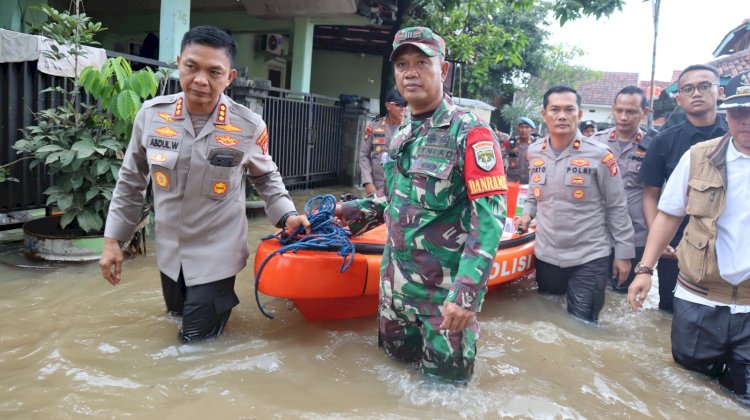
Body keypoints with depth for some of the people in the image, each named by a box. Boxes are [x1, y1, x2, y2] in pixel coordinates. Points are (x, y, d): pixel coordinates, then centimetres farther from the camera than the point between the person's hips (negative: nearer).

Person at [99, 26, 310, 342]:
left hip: (216, 253, -3)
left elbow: (266, 177, 3)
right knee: (177, 312, 27)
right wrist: (112, 239, 3)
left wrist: (286, 215, -12)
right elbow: (131, 180, 2)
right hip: (169, 250, 4)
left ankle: (221, 298, 37)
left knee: (197, 337, 8)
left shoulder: (250, 127, -17)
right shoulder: (151, 114, -12)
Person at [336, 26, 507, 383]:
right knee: (396, 354, 23)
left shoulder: (469, 132, -15)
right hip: (396, 279, 7)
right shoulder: (400, 135, 8)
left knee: (445, 376, 7)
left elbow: (489, 216, -21)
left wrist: (467, 292, -26)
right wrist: (354, 211, 9)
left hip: (445, 286, -7)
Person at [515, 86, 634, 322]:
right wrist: (527, 213, 2)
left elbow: (617, 207, -5)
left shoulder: (599, 155, -11)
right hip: (545, 255, 4)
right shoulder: (534, 152, 2)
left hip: (589, 259, -4)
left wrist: (623, 252, -4)